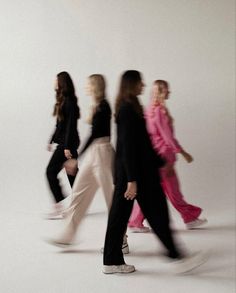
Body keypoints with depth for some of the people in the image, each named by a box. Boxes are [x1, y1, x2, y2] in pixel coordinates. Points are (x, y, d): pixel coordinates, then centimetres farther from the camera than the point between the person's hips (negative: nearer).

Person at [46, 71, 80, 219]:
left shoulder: (69, 102, -14)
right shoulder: (63, 101, 13)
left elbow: (71, 125, -19)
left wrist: (67, 146, -21)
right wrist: (52, 140, 24)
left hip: (67, 143, -9)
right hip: (64, 142, 9)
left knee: (51, 171, -5)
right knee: (71, 173, 11)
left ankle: (60, 205, -1)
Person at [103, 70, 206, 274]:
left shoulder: (128, 108, 14)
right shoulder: (128, 110, -16)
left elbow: (143, 143, 20)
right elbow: (128, 148, -21)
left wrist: (160, 162, 24)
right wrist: (132, 180, -23)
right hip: (137, 173, -10)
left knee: (119, 215, 10)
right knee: (157, 213, 0)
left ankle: (112, 262, 17)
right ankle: (176, 256, 12)